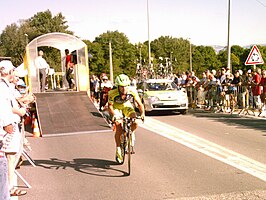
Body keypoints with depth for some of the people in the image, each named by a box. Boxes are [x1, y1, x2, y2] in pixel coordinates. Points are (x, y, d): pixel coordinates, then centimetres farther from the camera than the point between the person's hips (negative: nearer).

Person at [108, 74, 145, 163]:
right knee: (119, 128, -18)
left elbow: (139, 103, -22)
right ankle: (118, 151, -1)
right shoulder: (113, 93, -33)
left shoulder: (132, 91, -28)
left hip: (127, 106, 2)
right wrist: (113, 115, -40)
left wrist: (142, 113, -38)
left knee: (135, 124, -21)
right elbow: (110, 105, -23)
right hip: (116, 108, -2)